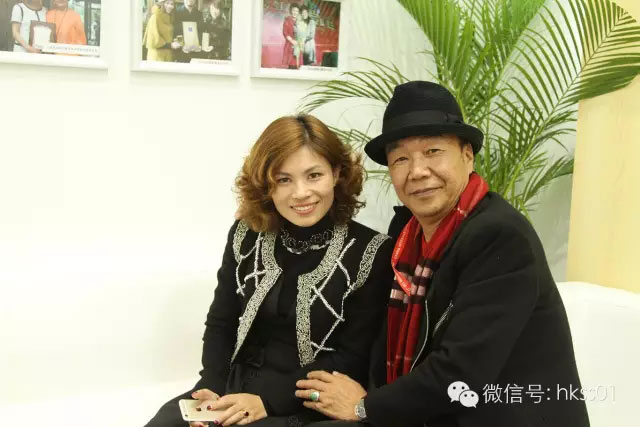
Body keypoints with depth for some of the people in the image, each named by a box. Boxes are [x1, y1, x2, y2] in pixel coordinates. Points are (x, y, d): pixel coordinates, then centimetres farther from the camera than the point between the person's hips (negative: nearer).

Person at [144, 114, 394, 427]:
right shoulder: (246, 235, 5)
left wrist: (268, 400, -16)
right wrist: (212, 389, -7)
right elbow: (220, 323, 10)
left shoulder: (371, 253, -7)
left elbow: (353, 358, -9)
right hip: (234, 387, 4)